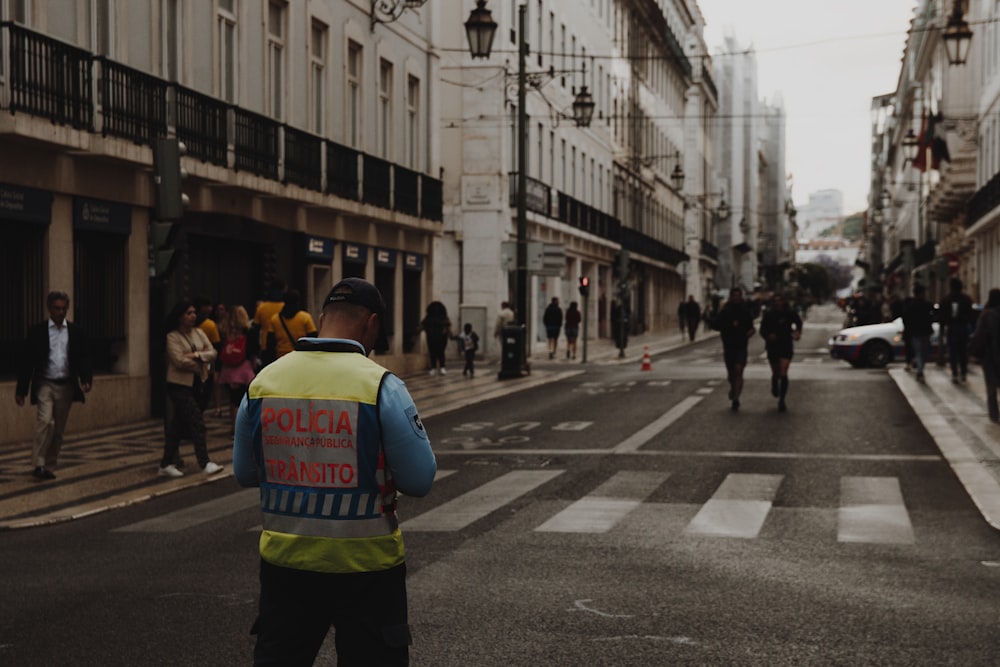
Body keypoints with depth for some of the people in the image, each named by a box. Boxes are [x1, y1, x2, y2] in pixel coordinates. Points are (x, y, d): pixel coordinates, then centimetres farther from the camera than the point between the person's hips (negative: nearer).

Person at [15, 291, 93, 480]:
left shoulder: (77, 332, 5)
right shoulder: (36, 331, -1)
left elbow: (84, 358, 6)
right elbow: (26, 361, 1)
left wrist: (86, 379, -12)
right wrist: (21, 390, -1)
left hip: (66, 386, 3)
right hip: (45, 384, -3)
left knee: (58, 430, 7)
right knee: (45, 421, -20)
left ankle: (49, 467, 17)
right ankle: (38, 464, -15)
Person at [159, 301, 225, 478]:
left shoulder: (199, 333, 10)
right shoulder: (173, 337, -8)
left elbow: (213, 353, 1)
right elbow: (179, 361, -19)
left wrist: (196, 355, -16)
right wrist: (202, 363, -7)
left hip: (198, 384, 6)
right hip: (180, 385, -6)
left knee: (178, 425, 11)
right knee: (197, 422, -14)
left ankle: (167, 464, 18)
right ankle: (204, 463, -14)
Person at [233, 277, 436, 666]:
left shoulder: (263, 382, -2)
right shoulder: (381, 386, -14)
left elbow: (245, 473, 8)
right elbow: (419, 480, -11)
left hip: (284, 559, 4)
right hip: (365, 562, -3)